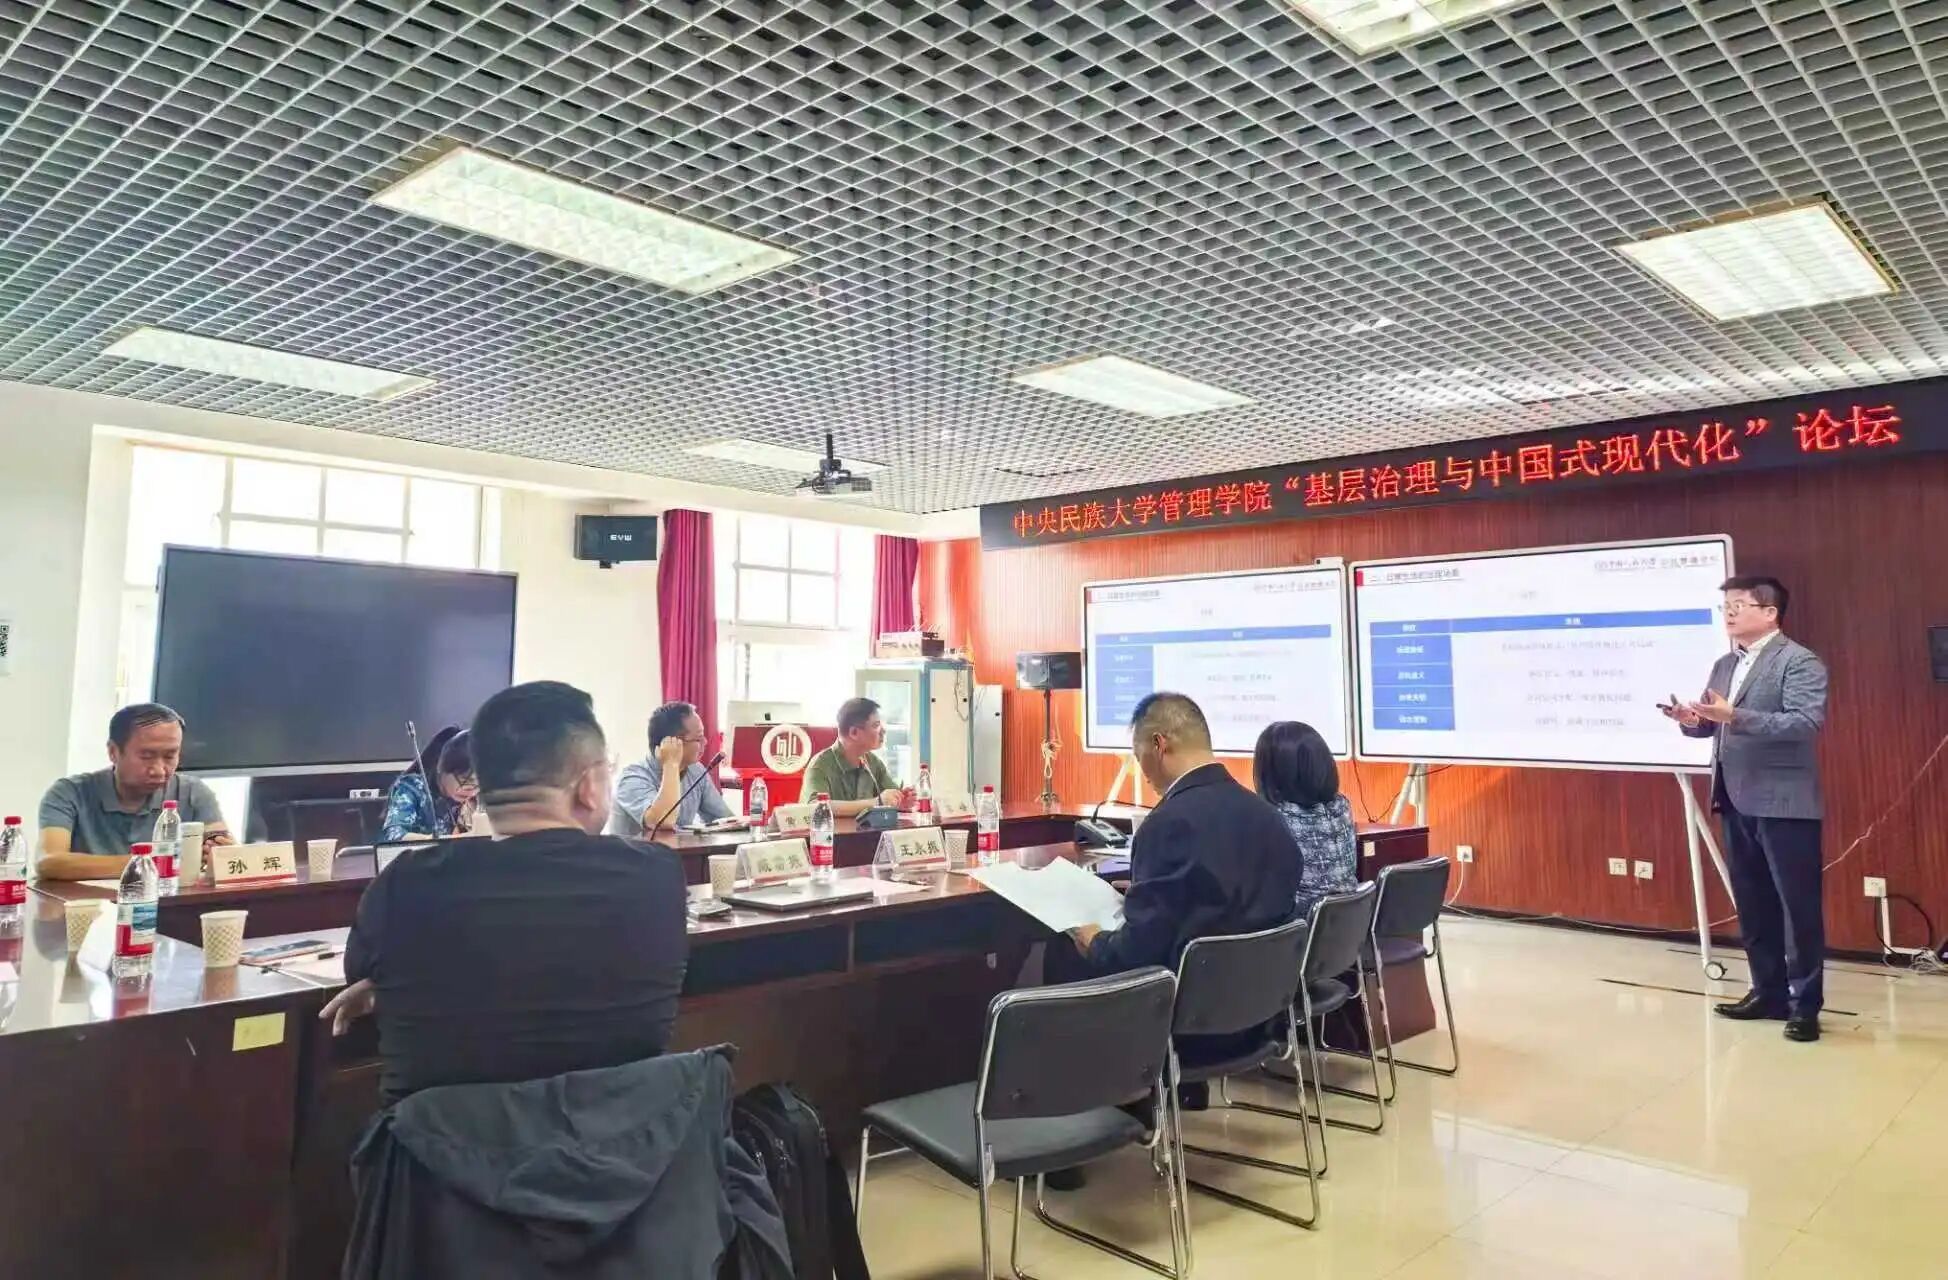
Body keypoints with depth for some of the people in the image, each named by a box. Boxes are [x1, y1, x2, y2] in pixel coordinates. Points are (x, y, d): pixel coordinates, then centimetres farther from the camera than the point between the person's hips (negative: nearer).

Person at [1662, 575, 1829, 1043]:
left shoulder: (1799, 662, -10)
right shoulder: (1723, 665, 14)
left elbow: (1807, 722, -22)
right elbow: (1713, 724, 15)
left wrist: (1735, 717, -30)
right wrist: (1691, 720, -8)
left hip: (1783, 802, -8)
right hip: (1737, 801, 8)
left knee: (1798, 905, 1)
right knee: (1752, 905, 14)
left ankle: (1805, 1004, 11)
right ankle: (1769, 992, 25)